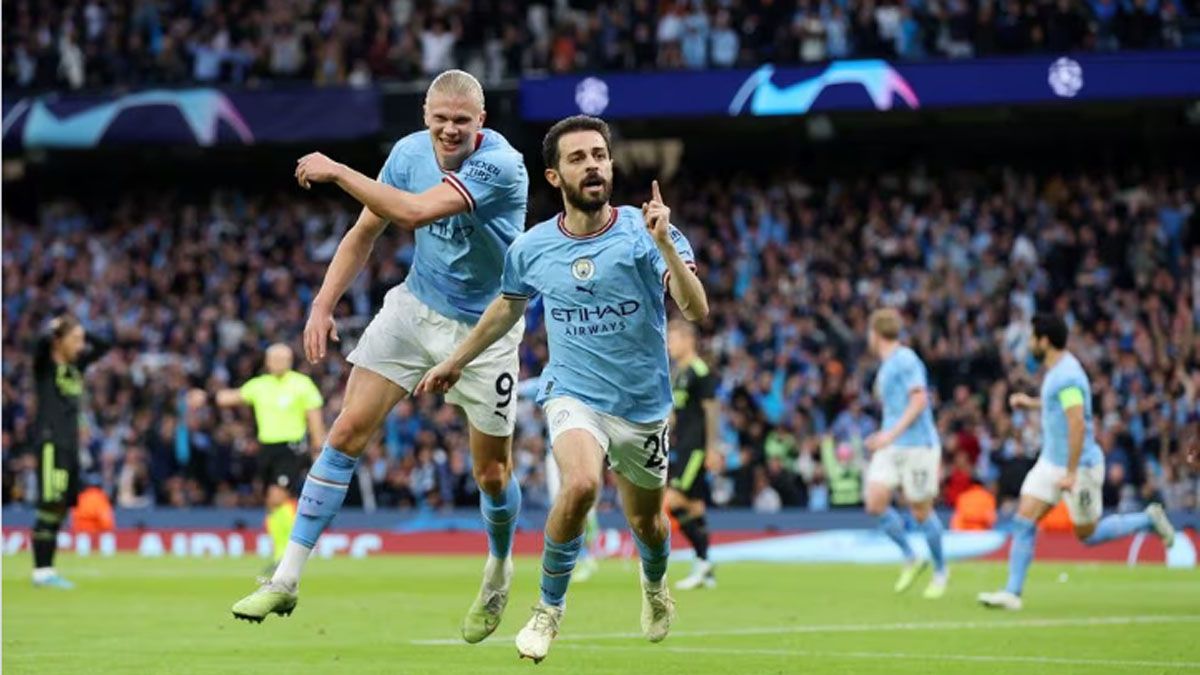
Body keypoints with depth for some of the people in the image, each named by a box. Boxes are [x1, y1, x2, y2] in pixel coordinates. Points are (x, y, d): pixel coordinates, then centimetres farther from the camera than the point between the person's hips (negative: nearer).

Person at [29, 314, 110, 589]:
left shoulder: (76, 366, 16)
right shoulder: (45, 364, -4)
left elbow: (102, 346, 25)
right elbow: (43, 341, -25)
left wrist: (81, 331, 12)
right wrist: (54, 326, -5)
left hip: (71, 443, 8)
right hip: (50, 441, -8)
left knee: (60, 508, 7)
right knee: (50, 507, -12)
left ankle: (47, 570, 11)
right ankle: (41, 570, -12)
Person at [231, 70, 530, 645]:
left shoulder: (500, 165, -27)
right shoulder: (410, 152, -7)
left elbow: (414, 211, -37)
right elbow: (365, 231, 5)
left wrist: (337, 171, -29)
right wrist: (323, 305, -4)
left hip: (485, 330, -4)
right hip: (415, 309, 4)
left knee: (491, 473, 3)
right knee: (347, 430, -7)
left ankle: (499, 568, 37)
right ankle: (286, 579, -5)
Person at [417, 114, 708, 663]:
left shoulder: (643, 232, -14)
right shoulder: (532, 248, -6)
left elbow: (696, 310, -25)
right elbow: (508, 307, 16)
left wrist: (664, 245, -39)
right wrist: (456, 360, 25)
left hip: (642, 405, 1)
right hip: (574, 394, -1)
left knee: (645, 521, 15)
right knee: (580, 485, -30)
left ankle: (655, 585, 53)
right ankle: (549, 608, -10)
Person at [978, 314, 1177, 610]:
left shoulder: (1066, 377, -23)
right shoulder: (1057, 370, 8)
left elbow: (1077, 425, -28)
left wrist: (1071, 473, -29)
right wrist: (1032, 403, 26)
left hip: (1079, 464, -9)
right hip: (1050, 462, 9)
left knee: (1088, 535, 5)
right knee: (1024, 520, -2)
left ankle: (1149, 520, 23)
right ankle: (1012, 592, -3)